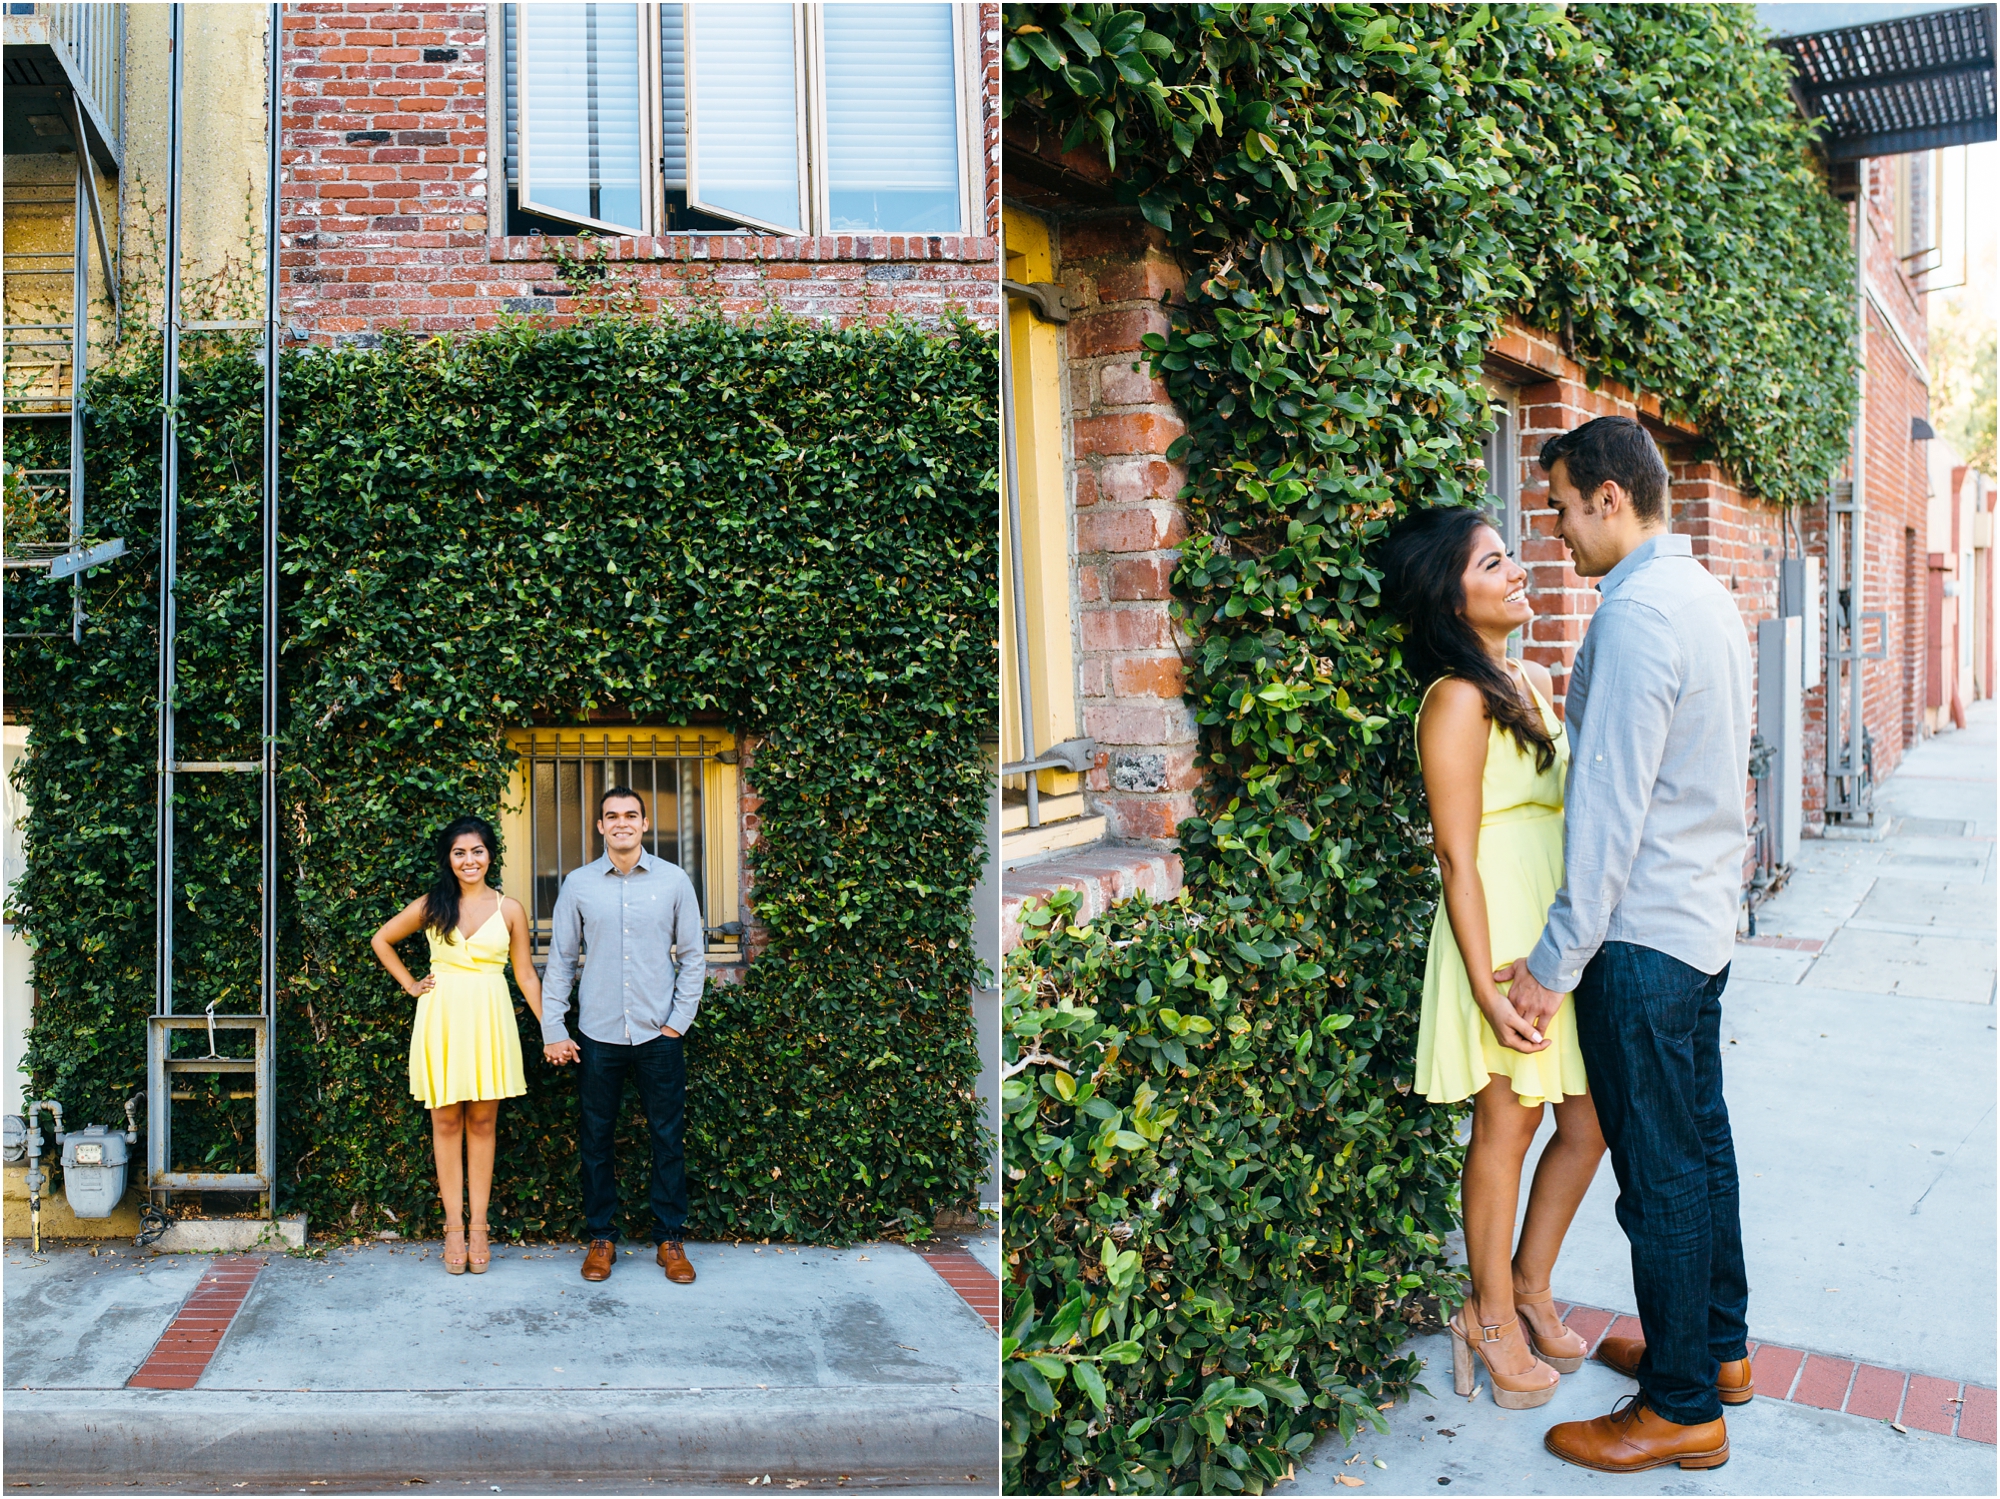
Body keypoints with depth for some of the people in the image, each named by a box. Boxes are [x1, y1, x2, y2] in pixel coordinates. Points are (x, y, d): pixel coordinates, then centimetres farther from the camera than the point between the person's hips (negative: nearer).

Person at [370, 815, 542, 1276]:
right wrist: (410, 984, 8)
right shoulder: (432, 906, 3)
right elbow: (381, 939, 17)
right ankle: (453, 1228, 12)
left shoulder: (509, 910, 3)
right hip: (441, 1019, 0)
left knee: (483, 1123, 5)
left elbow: (526, 975, 5)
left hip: (489, 1021, 0)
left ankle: (479, 1227, 13)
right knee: (446, 1122, 4)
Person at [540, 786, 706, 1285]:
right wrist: (552, 1029, 2)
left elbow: (693, 955, 6)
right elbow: (560, 959, 6)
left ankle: (670, 1240, 17)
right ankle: (601, 1238, 21)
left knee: (667, 1139, 5)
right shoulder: (578, 884, 3)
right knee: (595, 1140, 7)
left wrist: (680, 1019, 0)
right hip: (598, 1034, 1)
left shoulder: (674, 881, 1)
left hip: (659, 1034, 0)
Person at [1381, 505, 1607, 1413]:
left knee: (1588, 1123, 13)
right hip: (1503, 938, -8)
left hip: (1565, 930, 8)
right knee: (1506, 1127, 5)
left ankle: (1529, 1286, 32)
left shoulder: (1534, 682, 11)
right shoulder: (1458, 700, -15)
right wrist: (1488, 991, -20)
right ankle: (1491, 1315, 24)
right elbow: (1459, 858, -17)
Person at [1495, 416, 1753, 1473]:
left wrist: (1556, 961, -18)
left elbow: (1610, 805, -22)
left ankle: (1682, 1409, 15)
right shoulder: (1708, 596, 10)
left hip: (1643, 933, -10)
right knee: (1701, 1146, 20)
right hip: (1707, 919, 10)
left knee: (1658, 1175, 2)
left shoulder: (1637, 612, -20)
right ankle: (1717, 1347, 35)